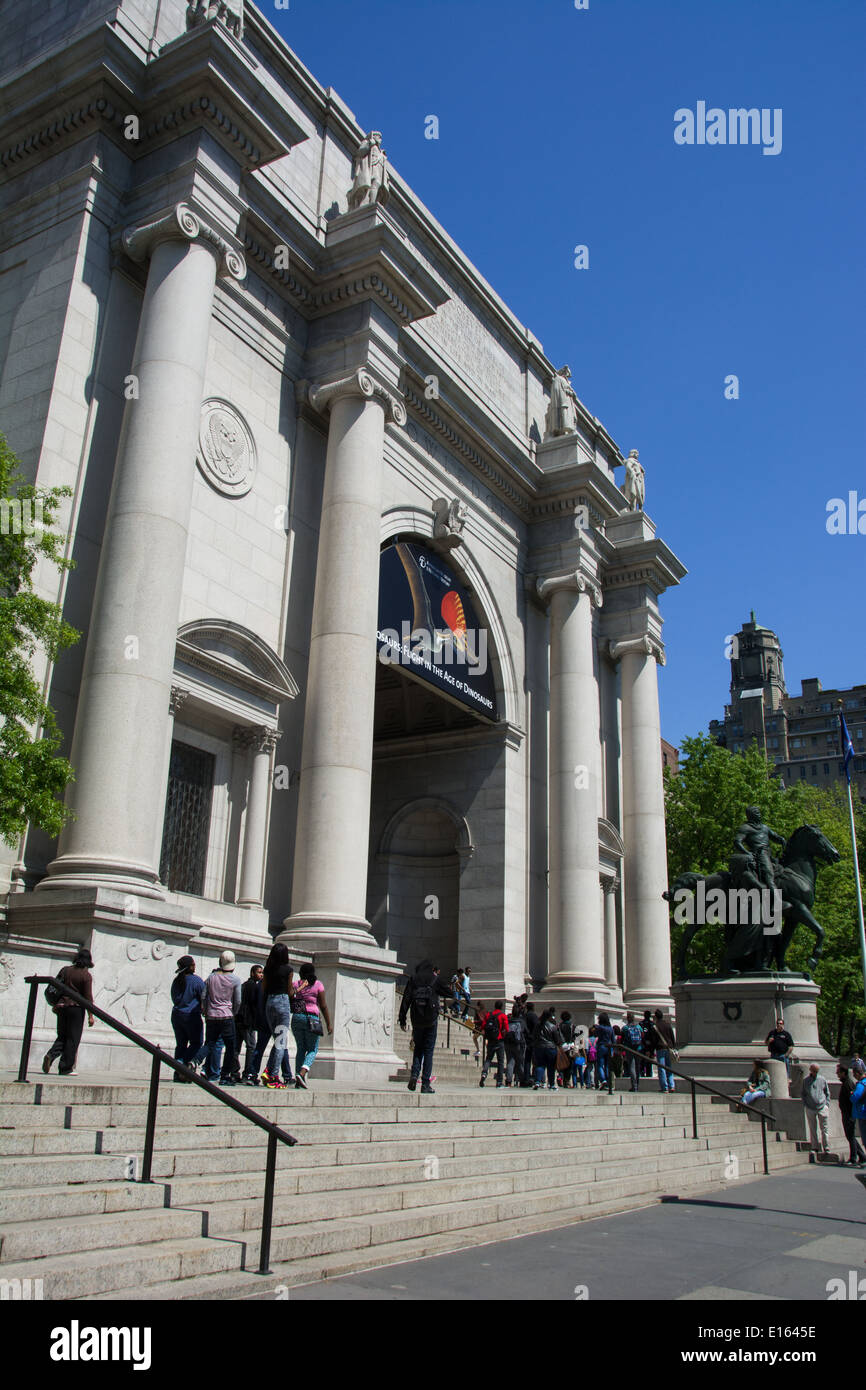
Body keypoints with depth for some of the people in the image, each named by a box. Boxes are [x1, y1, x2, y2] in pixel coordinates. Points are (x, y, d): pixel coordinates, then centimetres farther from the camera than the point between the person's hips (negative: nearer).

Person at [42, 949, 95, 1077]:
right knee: (73, 1038, 2)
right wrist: (90, 1015, -7)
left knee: (62, 1036, 16)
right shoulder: (86, 976, -8)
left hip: (62, 1005, 5)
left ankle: (51, 1054, -9)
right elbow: (88, 996, -10)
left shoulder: (65, 970, 6)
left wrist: (55, 1005, 21)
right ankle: (66, 1068, 2)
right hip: (76, 1007, -5)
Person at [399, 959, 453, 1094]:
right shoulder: (435, 979, 2)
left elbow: (405, 999, 1)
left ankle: (414, 1074, -5)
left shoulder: (412, 979, 7)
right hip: (431, 1020, -2)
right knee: (428, 1051, 3)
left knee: (418, 1049, 17)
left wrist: (402, 1019, 2)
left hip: (417, 1020, 2)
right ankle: (425, 1084, -1)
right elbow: (451, 994, 7)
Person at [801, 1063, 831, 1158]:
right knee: (812, 1130, 5)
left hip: (822, 1107, 0)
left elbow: (827, 1093, 14)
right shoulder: (805, 1080, 5)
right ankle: (814, 1148, 13)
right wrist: (805, 1104, 1)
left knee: (825, 1129, -1)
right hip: (810, 1108, 0)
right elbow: (802, 1094, 12)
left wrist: (827, 1104, 4)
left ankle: (826, 1149, 4)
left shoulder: (822, 1079, 5)